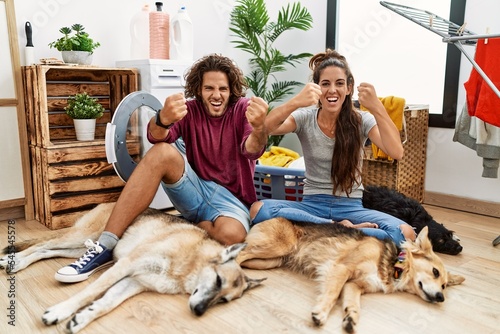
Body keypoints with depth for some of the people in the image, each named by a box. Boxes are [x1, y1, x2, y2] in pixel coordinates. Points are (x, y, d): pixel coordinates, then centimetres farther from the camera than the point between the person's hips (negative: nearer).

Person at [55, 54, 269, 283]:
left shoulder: (243, 109, -5)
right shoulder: (190, 110, 1)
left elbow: (252, 151, -25)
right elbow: (156, 137, -19)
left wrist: (259, 128, -48)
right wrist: (163, 119, -43)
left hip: (232, 200, -2)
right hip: (196, 191, 2)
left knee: (231, 235, -38)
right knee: (162, 151, -26)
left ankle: (191, 225, -2)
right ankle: (105, 246, -26)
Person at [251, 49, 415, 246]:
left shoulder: (362, 120, -1)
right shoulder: (305, 118, -1)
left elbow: (396, 153, -17)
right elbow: (267, 128, -21)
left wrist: (377, 108, -30)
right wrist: (295, 102, -40)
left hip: (351, 208, -1)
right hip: (312, 205, 1)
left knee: (405, 234, -27)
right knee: (258, 209, -28)